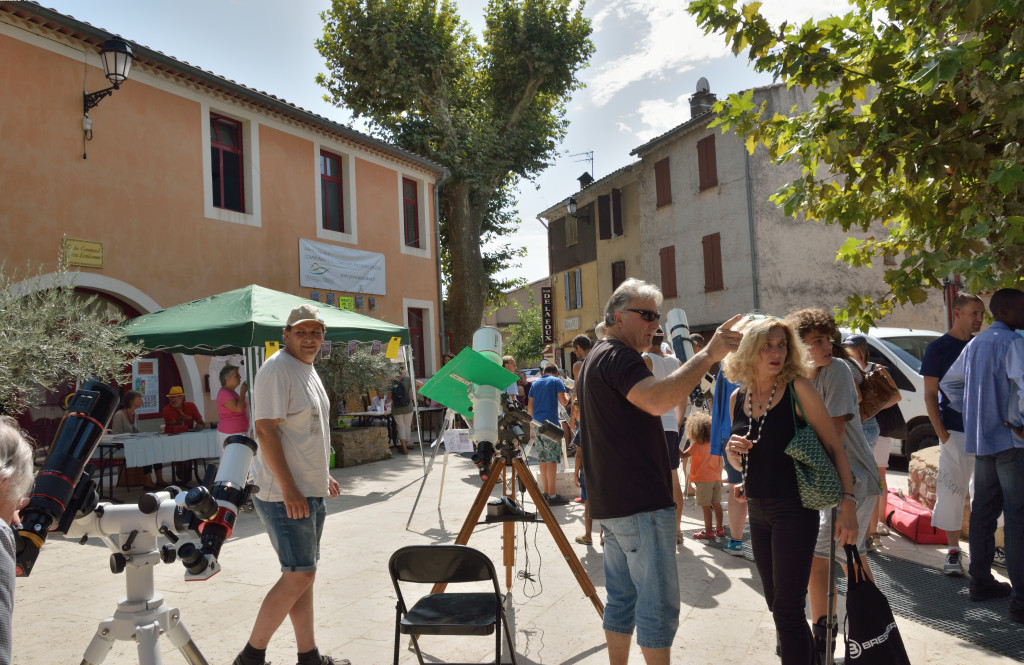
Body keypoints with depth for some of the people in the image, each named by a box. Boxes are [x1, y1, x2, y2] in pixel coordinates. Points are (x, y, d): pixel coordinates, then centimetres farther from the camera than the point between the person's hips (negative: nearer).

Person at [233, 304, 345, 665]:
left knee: (302, 574, 14)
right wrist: (289, 489, -24)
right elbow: (265, 431, -21)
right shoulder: (277, 369, -15)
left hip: (310, 492, 9)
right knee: (299, 575, -6)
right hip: (284, 494, -9)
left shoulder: (309, 370, 15)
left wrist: (322, 475, 21)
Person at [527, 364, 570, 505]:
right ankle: (552, 495, -8)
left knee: (543, 459, 11)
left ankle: (546, 492, 15)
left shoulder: (535, 383, 17)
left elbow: (529, 407, 16)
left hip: (537, 423, 6)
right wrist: (567, 397, 16)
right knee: (552, 458, -6)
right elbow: (563, 402, -5)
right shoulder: (556, 381, 2)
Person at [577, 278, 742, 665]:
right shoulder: (617, 357, -14)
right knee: (658, 604, -3)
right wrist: (708, 355, -34)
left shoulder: (595, 359, 20)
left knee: (622, 599, 15)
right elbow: (657, 400, -32)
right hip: (641, 503, -10)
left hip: (611, 502, 10)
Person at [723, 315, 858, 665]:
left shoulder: (798, 388, -12)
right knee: (776, 602, 19)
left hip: (794, 508, -6)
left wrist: (848, 503, -16)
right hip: (757, 510, 6)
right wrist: (733, 450, -8)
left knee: (788, 609, -4)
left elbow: (834, 446, -10)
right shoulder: (737, 398, 4)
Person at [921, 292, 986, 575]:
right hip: (955, 433, -4)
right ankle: (953, 552, 9)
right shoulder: (938, 348, -3)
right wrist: (942, 434, -11)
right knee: (952, 493, -1)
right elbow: (930, 396, -4)